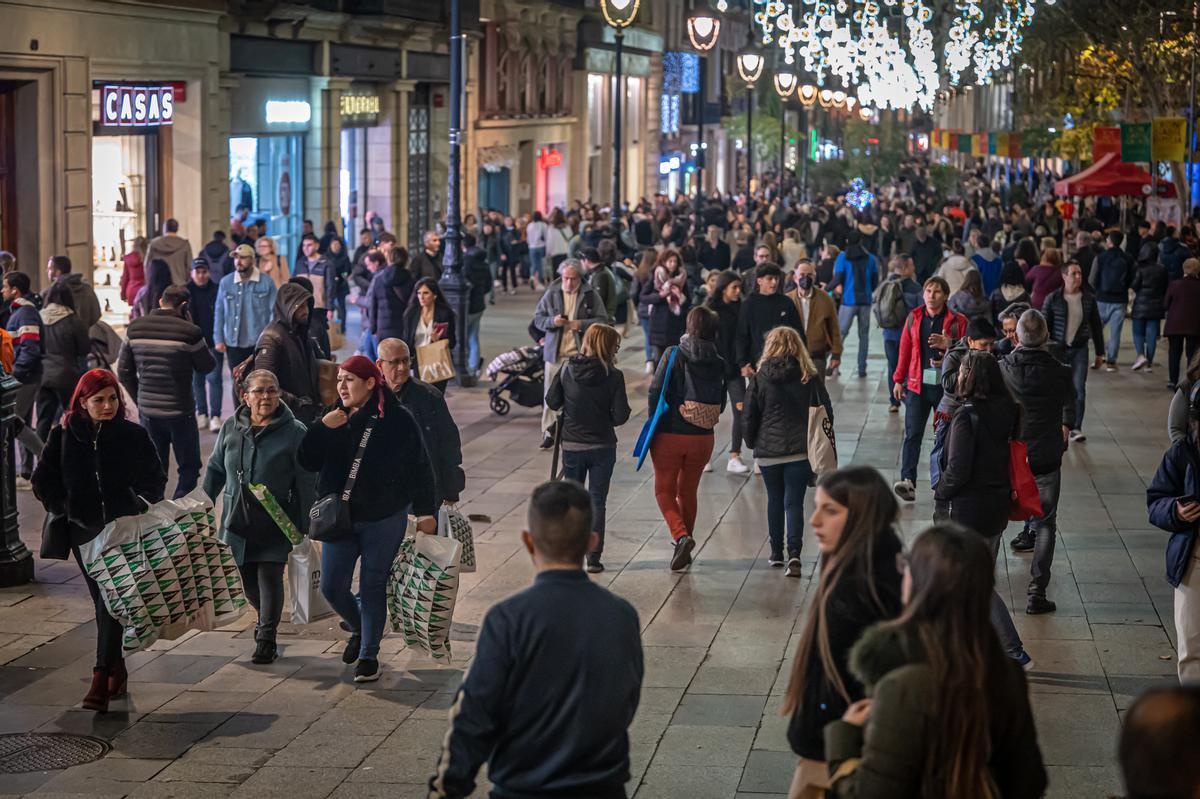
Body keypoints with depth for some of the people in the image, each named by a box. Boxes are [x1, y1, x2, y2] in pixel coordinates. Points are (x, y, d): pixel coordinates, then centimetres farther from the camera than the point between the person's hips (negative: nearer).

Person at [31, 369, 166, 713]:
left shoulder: (133, 435, -2)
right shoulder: (64, 435, -1)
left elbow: (155, 480, 8)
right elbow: (43, 480, 7)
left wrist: (139, 509, -5)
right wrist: (65, 509, -4)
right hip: (83, 530, 2)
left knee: (112, 600, -13)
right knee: (103, 601, 12)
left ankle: (101, 680, -17)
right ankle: (116, 669, 28)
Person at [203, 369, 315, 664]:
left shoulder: (294, 432, -7)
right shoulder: (231, 427, 3)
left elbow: (306, 483, -5)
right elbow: (215, 469, 16)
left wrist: (304, 527, -7)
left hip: (276, 522, -4)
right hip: (237, 519, 4)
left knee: (269, 575, -7)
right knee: (246, 577, 10)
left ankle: (266, 639, 4)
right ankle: (265, 617, 37)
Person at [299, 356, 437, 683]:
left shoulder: (397, 419, -9)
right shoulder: (334, 418, 3)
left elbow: (420, 468, -3)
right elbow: (308, 462, -1)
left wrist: (426, 511, -2)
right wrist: (321, 428, -16)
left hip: (384, 519, -4)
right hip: (340, 517, 4)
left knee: (373, 587, 3)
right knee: (332, 587, 3)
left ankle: (369, 655, 18)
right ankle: (359, 629, 33)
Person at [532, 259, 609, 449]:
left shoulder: (590, 295, -2)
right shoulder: (551, 294, 3)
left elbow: (603, 320, 0)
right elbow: (538, 319, 7)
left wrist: (582, 324, -17)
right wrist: (552, 321, -14)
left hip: (580, 353, -2)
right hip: (555, 353, 2)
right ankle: (549, 433, 14)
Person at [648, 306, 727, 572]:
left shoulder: (673, 355, -12)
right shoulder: (718, 364, -3)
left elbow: (656, 391, -12)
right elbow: (721, 404, 1)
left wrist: (654, 421, 3)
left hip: (669, 435, -3)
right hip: (703, 438, 3)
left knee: (664, 490, 9)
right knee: (688, 491, 19)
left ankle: (681, 535, -15)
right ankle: (685, 550, 25)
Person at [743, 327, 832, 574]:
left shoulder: (759, 378, -4)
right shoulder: (810, 378, -1)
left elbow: (749, 416, -1)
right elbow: (826, 412, 4)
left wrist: (752, 442, 16)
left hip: (768, 451, 0)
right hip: (801, 451, 0)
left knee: (775, 500, 16)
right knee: (794, 501, 1)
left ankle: (776, 553, 24)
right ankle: (794, 552, -16)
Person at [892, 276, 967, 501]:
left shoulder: (957, 321, 1)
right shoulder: (914, 318, 8)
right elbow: (905, 350, 11)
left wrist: (949, 345, -16)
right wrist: (898, 380, 11)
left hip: (946, 386, -1)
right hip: (917, 384, 1)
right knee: (912, 434, -9)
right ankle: (908, 482, -16)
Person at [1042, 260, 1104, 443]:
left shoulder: (1088, 299, 3)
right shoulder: (1053, 299, -4)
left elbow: (1096, 326, 11)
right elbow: (1044, 325, 0)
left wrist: (1099, 353, 12)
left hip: (1079, 350, 1)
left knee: (1079, 389, -7)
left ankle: (1076, 428, -1)